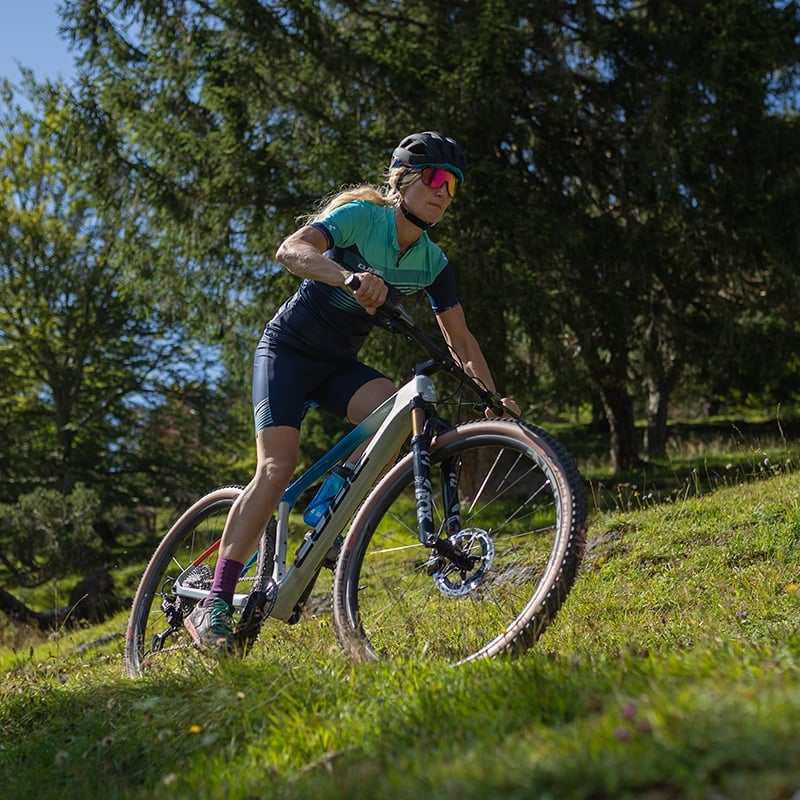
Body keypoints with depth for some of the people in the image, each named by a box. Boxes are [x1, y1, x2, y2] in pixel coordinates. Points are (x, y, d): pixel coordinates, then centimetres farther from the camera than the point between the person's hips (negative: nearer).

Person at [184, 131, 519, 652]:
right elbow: (292, 250, -33)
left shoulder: (433, 263, 1)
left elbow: (460, 339, 5)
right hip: (289, 350, -5)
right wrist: (353, 277, -52)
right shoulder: (361, 215, -16)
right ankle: (214, 603, -17)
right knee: (277, 468, -22)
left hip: (339, 366, 5)